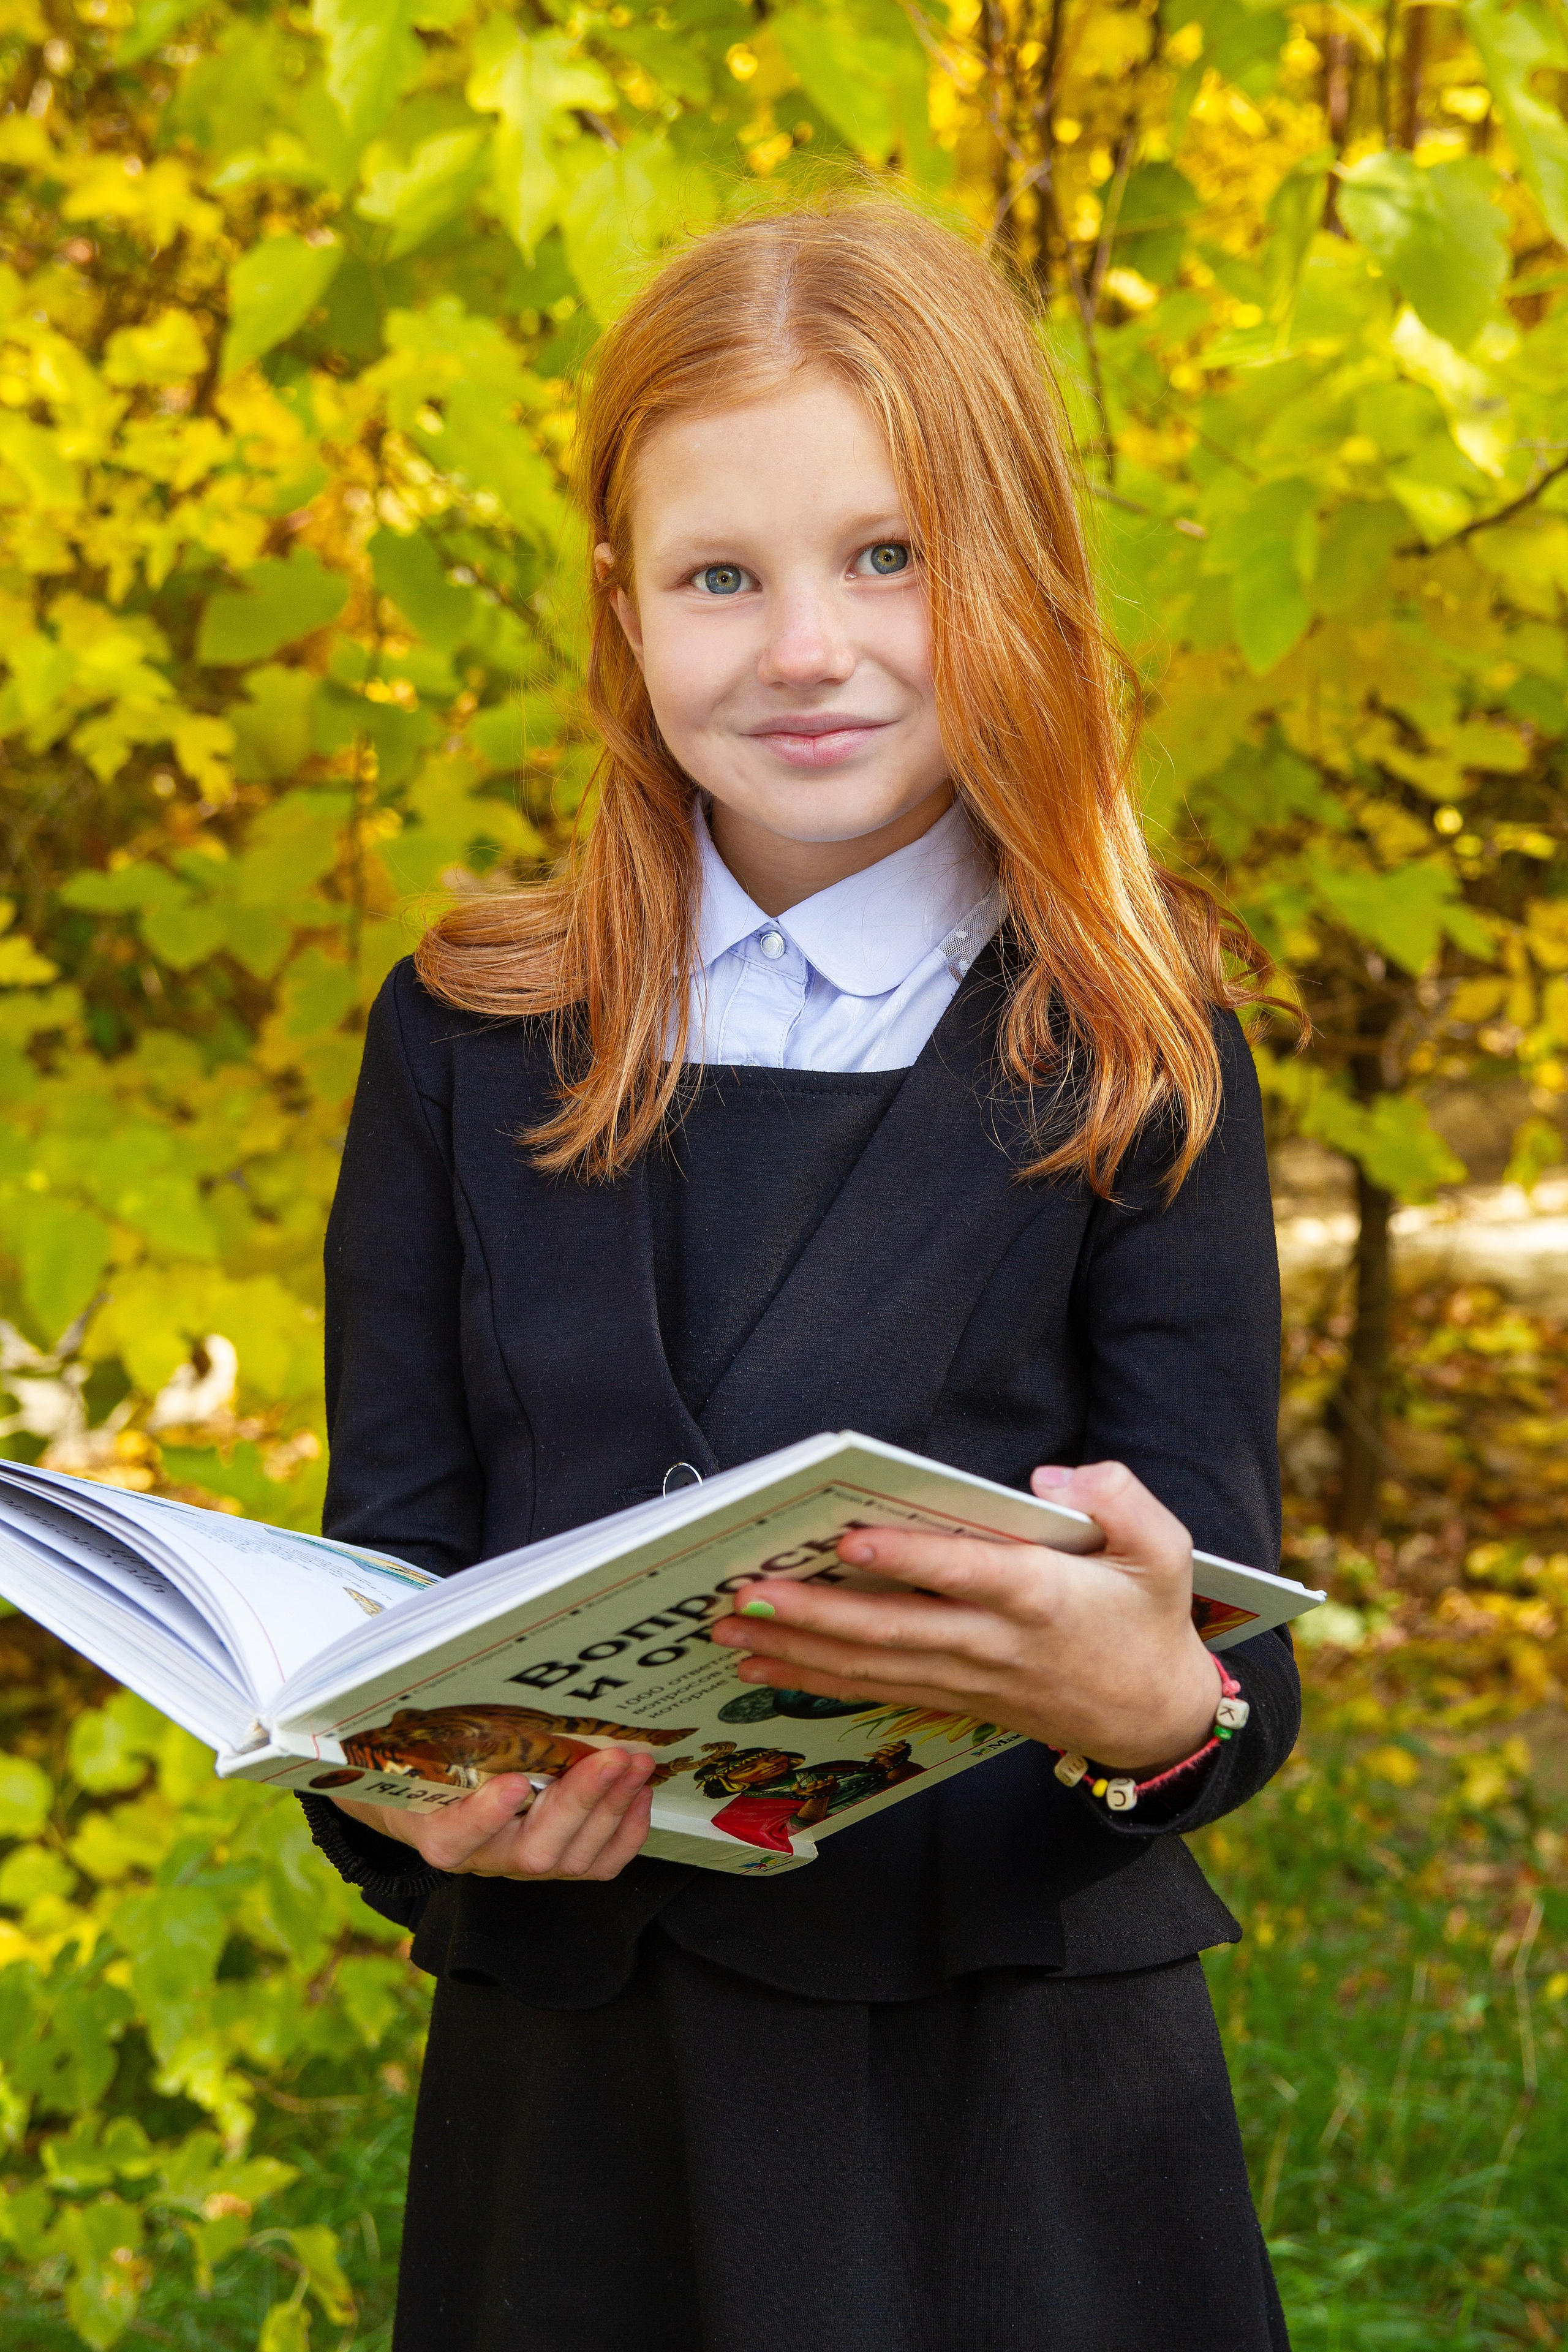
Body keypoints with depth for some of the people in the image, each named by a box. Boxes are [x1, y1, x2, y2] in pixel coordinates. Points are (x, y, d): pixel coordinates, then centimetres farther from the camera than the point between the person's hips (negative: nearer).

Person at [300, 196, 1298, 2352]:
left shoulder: (1135, 1052, -3)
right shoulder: (471, 1040, 4)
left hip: (1014, 2112, -2)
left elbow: (1217, 1643, -8)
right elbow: (384, 1556, 3)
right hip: (569, 2100, 2)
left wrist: (1154, 1704, -32)